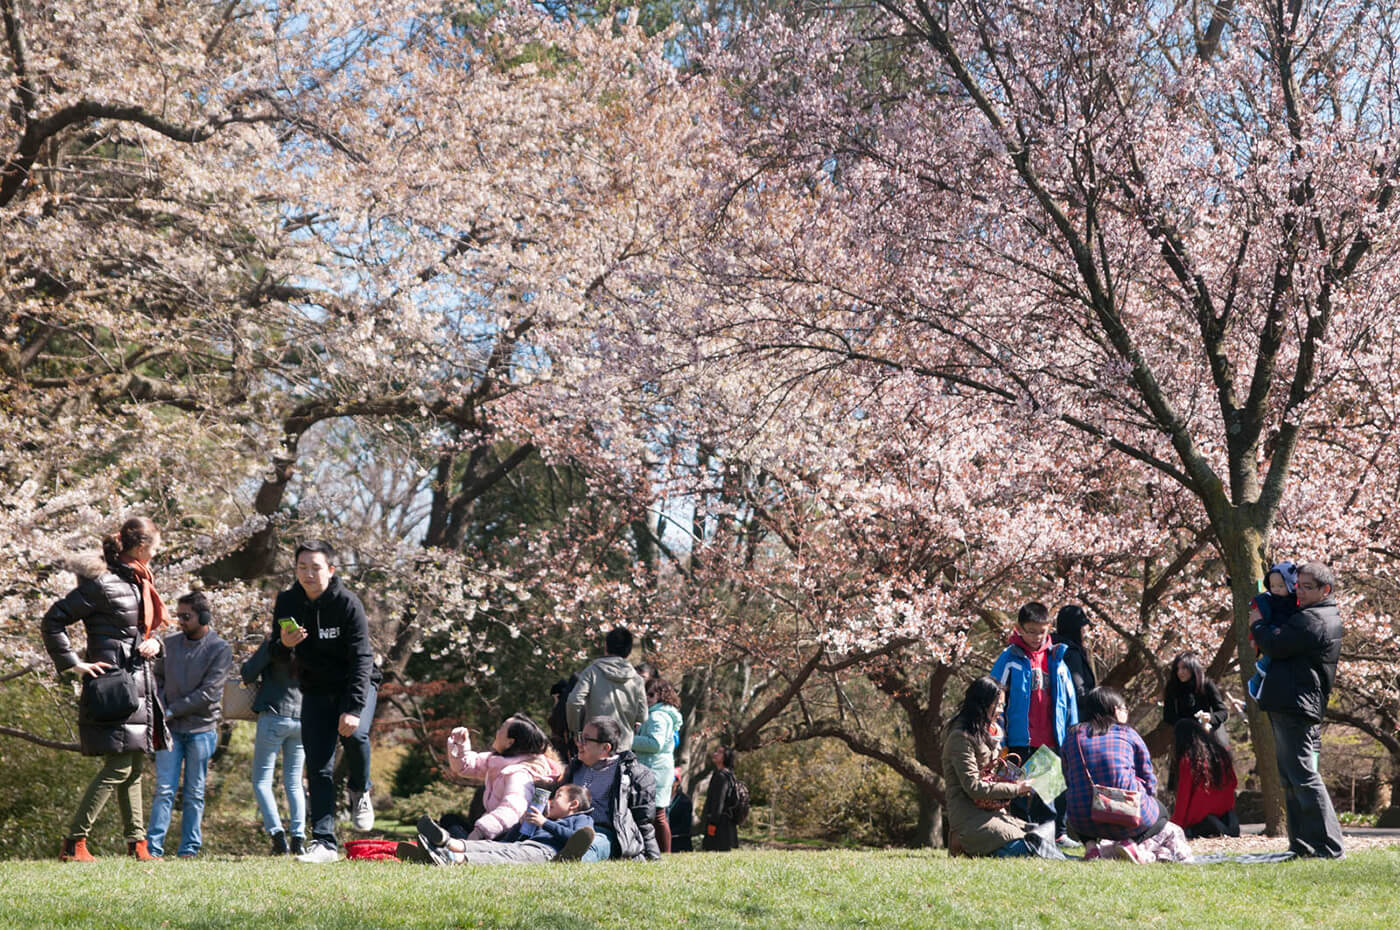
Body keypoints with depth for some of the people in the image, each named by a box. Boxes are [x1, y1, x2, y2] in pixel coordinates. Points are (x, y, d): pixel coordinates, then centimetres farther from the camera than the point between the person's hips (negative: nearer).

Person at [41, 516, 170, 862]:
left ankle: (137, 843, 16)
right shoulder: (103, 583, -13)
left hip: (139, 684, 9)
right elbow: (53, 621, -13)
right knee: (119, 766, -12)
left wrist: (154, 642, 5)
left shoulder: (140, 583, 14)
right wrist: (74, 663, -16)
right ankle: (73, 842, -7)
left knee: (133, 767, 11)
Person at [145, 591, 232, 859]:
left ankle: (189, 849, 10)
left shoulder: (220, 649, -6)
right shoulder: (170, 643, 8)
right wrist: (159, 711, -3)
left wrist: (171, 711, -12)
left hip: (201, 729, -2)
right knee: (164, 790, -4)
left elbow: (209, 693, -12)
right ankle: (153, 847, -3)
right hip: (169, 729, 2)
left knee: (194, 794, 4)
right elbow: (158, 678, 15)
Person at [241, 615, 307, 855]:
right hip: (303, 717, 4)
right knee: (294, 782, 13)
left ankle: (277, 834, -10)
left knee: (261, 781, 5)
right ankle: (298, 837, 3)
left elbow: (247, 674, -5)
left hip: (275, 716, -4)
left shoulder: (274, 643, -10)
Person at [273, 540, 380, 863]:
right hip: (315, 691, 4)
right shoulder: (287, 603, -5)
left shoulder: (348, 604, -18)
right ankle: (324, 842, -2)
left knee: (354, 733, -31)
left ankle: (360, 793, -2)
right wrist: (284, 644, -21)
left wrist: (354, 708, -33)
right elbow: (276, 656, 5)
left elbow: (362, 658, -23)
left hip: (356, 684, -4)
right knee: (318, 768, -5)